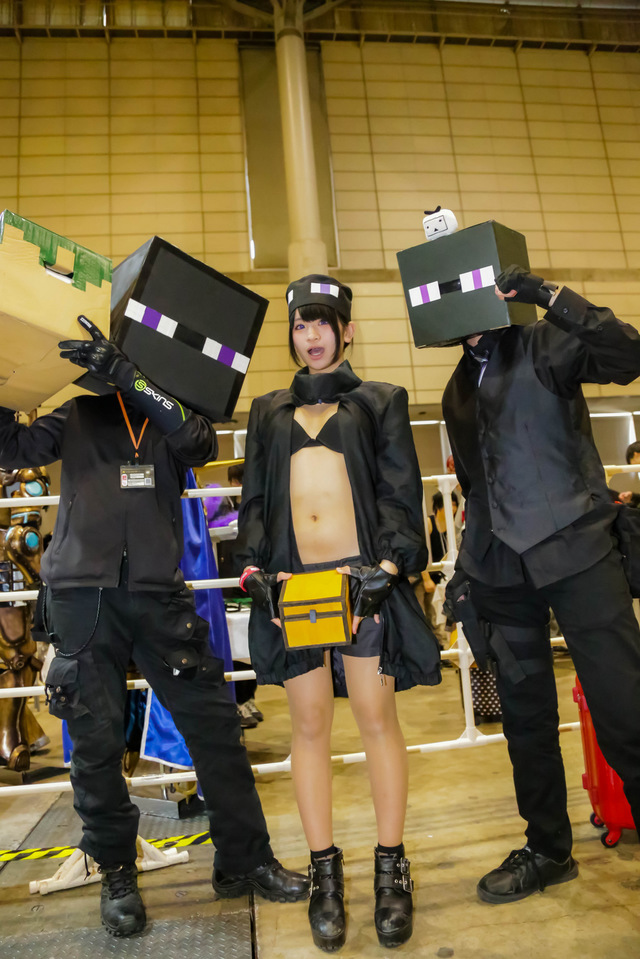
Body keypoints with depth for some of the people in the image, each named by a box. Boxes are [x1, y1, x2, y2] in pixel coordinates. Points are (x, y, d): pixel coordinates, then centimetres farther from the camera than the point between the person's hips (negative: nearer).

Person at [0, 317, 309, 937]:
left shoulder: (171, 416, 11)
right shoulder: (77, 415, 13)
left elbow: (199, 440, -12)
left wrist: (126, 375, -19)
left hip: (158, 595, 0)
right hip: (82, 597, 0)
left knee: (213, 722, 2)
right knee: (96, 740, 7)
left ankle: (244, 861, 20)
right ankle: (117, 875, 29)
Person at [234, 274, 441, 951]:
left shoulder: (379, 402, 11)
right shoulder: (268, 411, 17)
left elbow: (402, 492, 3)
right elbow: (252, 499, 13)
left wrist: (388, 566, -9)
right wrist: (255, 570, 0)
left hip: (365, 575, -2)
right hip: (291, 581, 2)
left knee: (376, 717, 3)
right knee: (309, 725, 7)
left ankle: (390, 868, 21)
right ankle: (324, 871, 23)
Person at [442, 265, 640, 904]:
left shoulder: (544, 349, 2)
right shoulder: (458, 390, 17)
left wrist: (547, 296, -19)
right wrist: (467, 568, 18)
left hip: (574, 549, -5)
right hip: (503, 567, 5)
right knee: (525, 717, 12)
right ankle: (548, 850, 30)